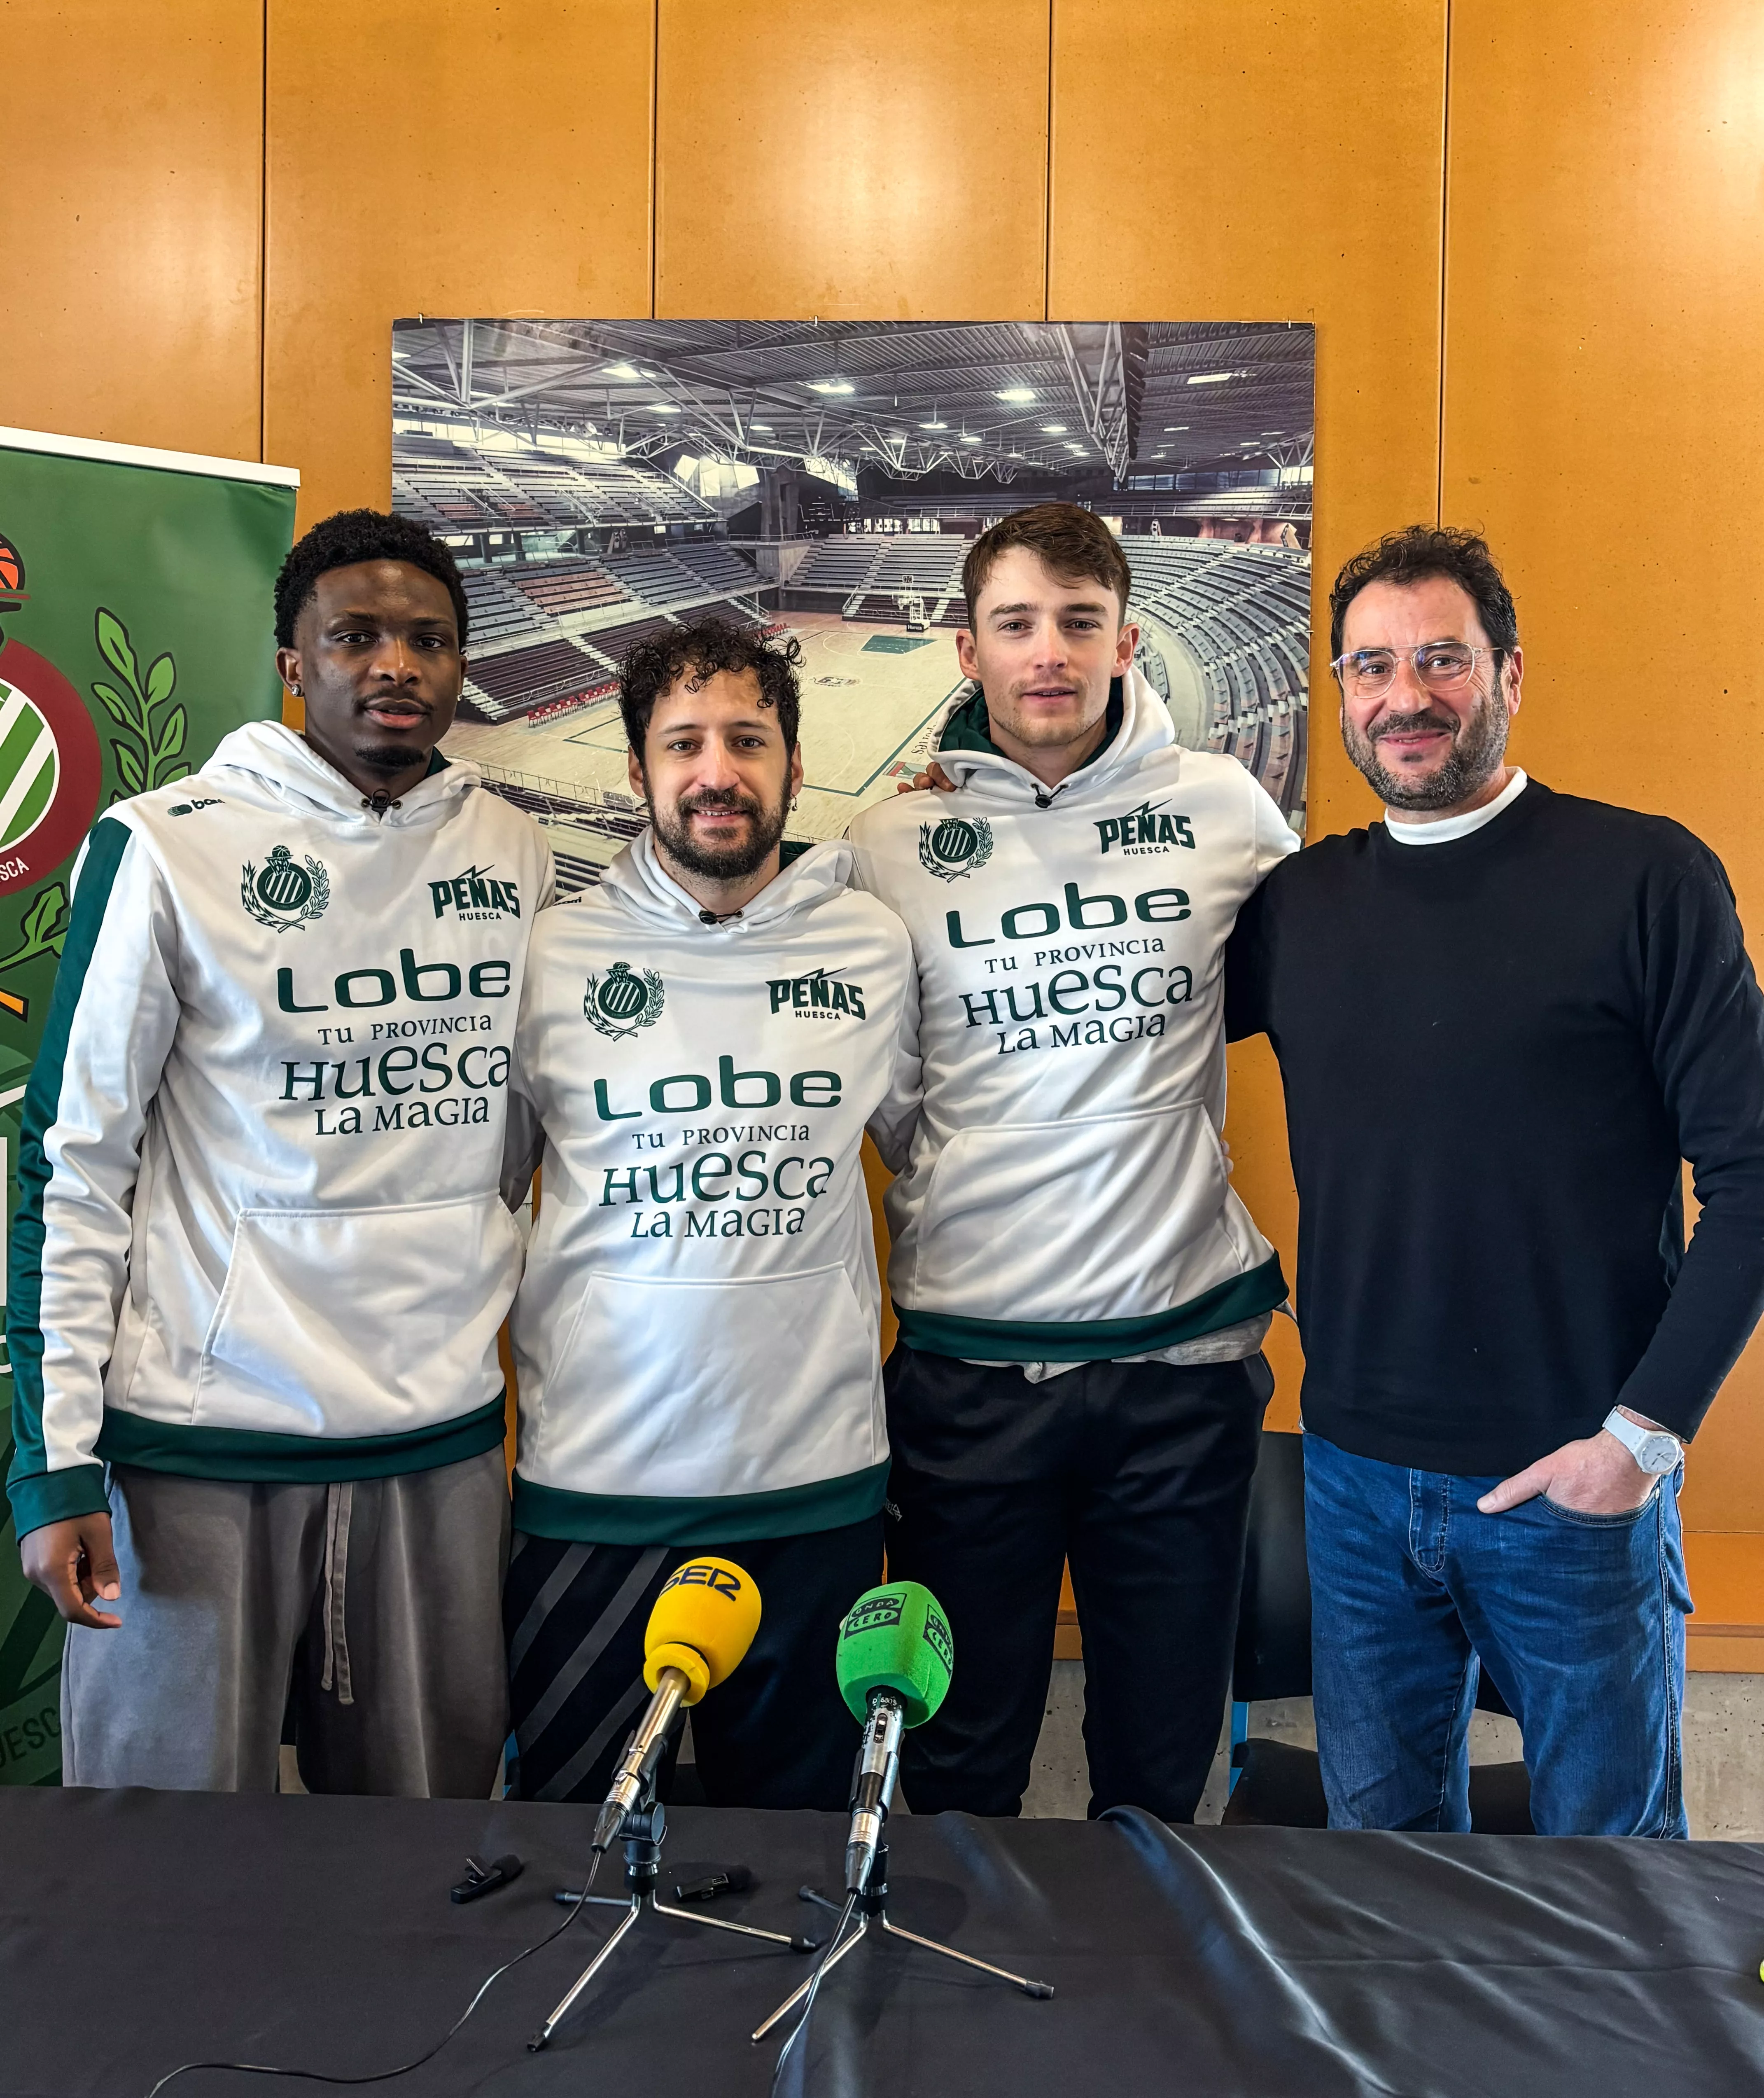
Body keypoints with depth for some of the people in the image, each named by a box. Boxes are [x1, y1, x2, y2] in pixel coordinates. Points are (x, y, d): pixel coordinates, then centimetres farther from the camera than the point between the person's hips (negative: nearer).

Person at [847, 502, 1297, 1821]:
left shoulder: (1223, 807, 0)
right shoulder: (891, 845, -1)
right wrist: (941, 1236, 5)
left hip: (1188, 1350, 1)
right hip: (969, 1356, 0)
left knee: (1163, 1763, 17)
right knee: (962, 1763, 14)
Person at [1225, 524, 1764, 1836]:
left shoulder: (1646, 878, -8)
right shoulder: (1299, 906, 4)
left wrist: (1649, 1430, -14)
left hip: (1578, 1483, -3)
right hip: (1357, 1474, 4)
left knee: (1611, 1848, 16)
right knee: (1382, 1838, 20)